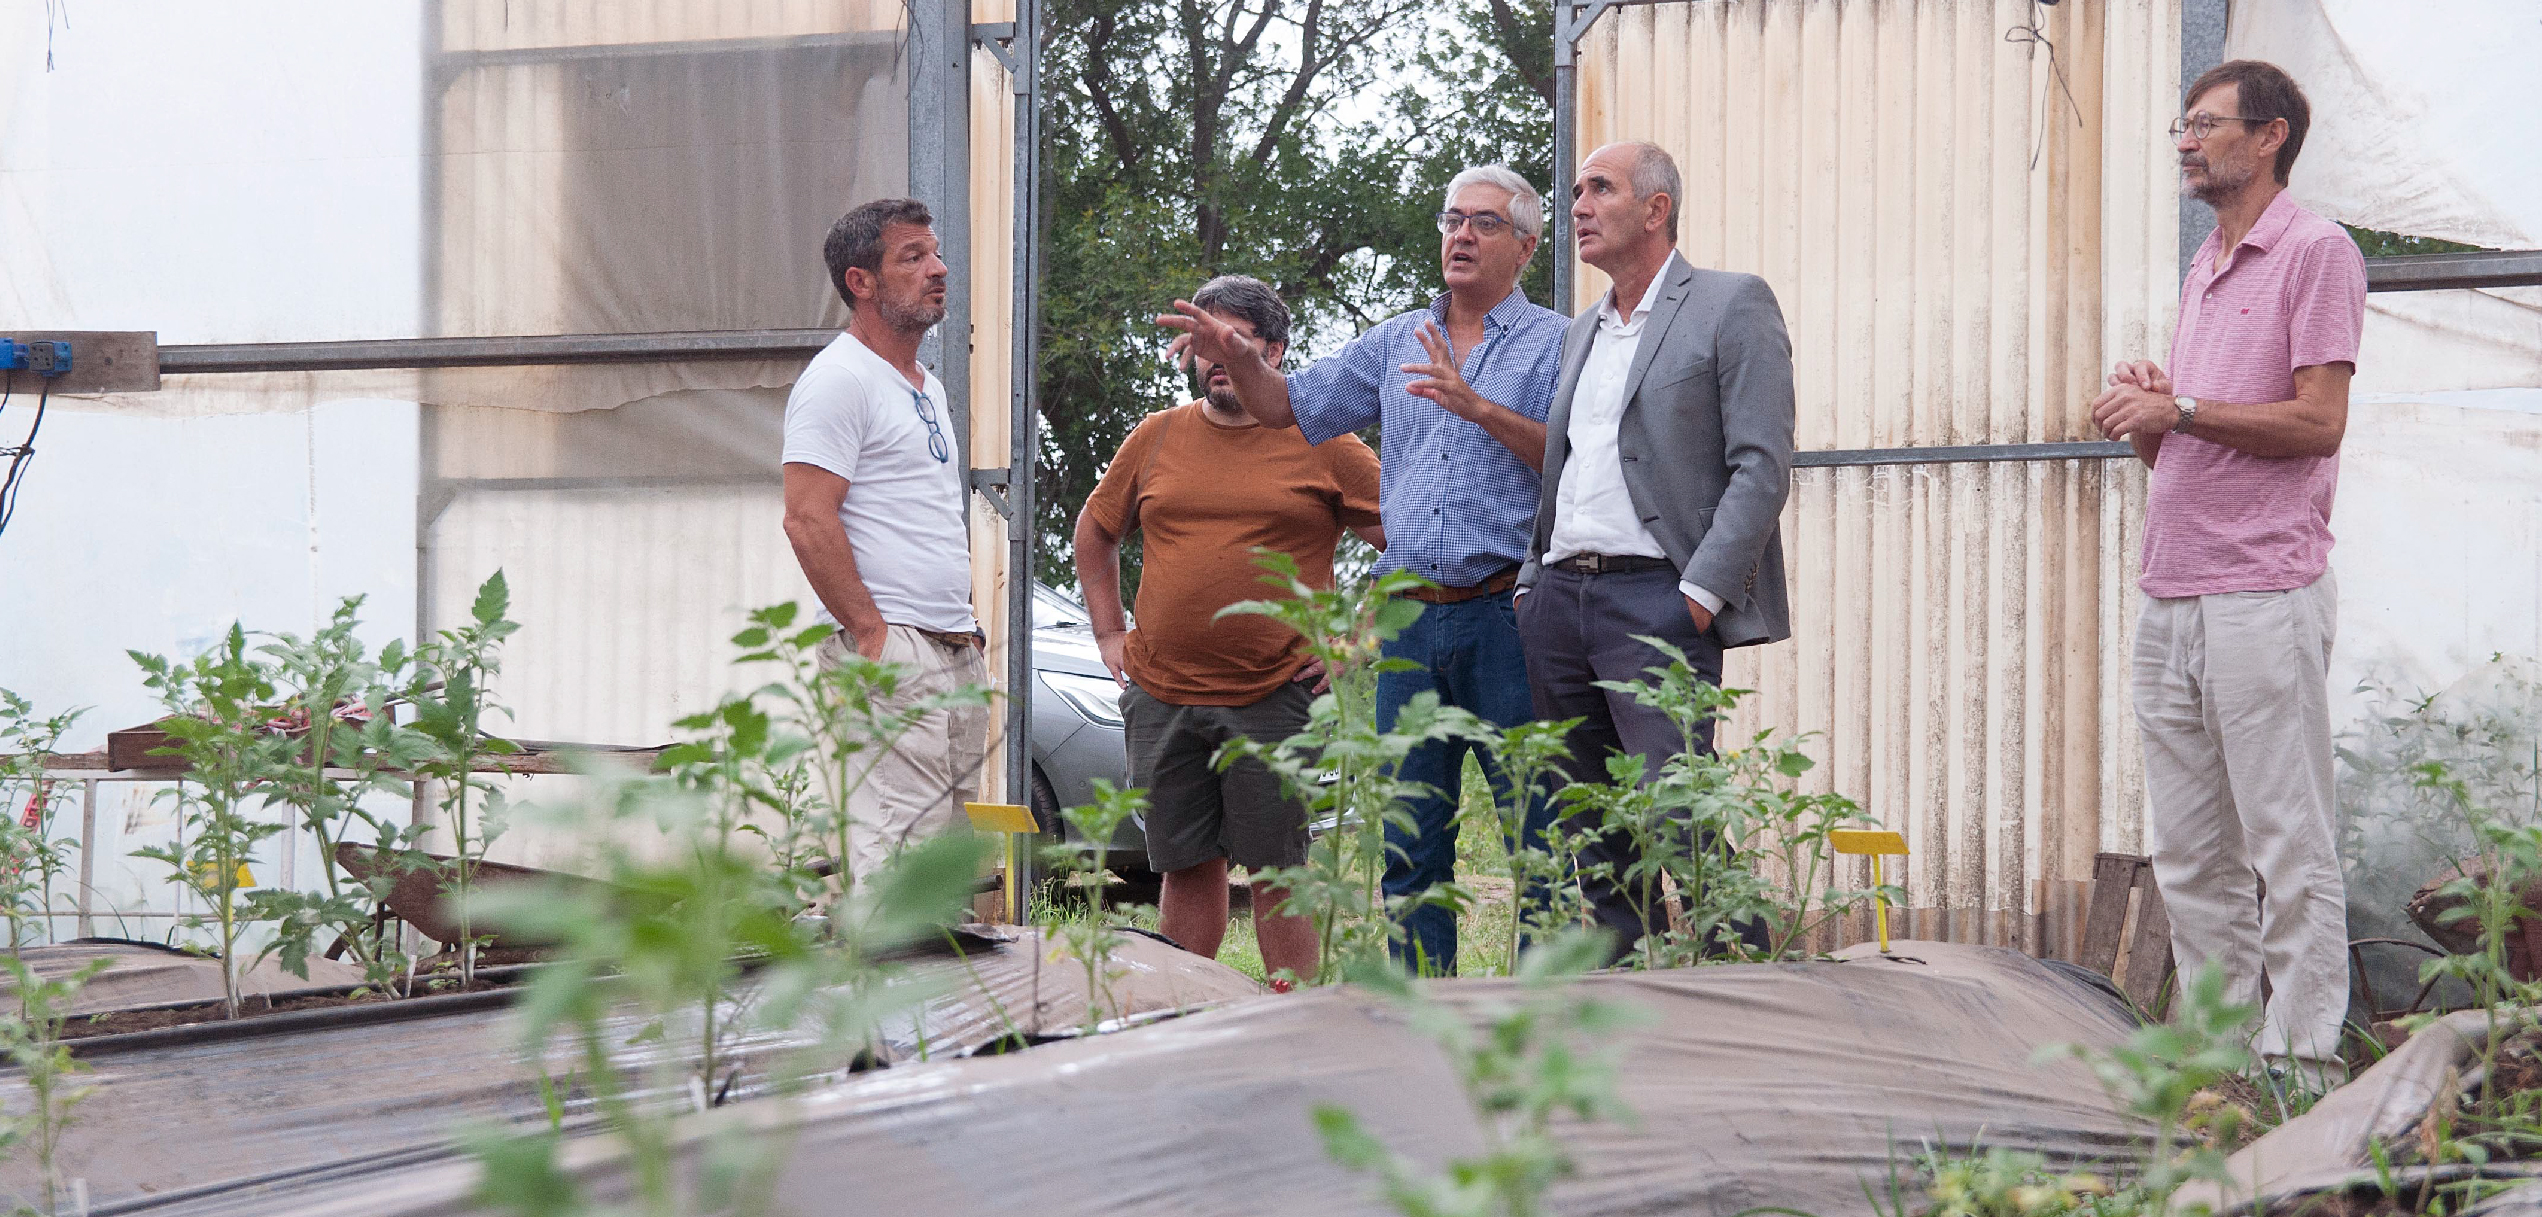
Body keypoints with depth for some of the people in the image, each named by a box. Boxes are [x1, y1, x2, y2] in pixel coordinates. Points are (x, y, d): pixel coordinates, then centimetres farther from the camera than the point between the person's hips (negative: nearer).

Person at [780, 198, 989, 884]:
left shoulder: (928, 388, 21)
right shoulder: (838, 379, -8)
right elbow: (807, 520, -17)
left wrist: (961, 621, 17)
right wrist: (873, 633, -20)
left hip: (957, 654, 10)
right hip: (890, 655, -10)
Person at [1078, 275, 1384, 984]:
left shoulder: (1323, 444, 1)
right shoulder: (1157, 438, 10)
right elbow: (1095, 532, 24)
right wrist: (1109, 634, 16)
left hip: (1275, 699, -3)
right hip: (1160, 699, 3)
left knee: (1277, 870, -1)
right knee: (1186, 865, 8)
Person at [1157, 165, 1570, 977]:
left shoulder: (1556, 344, 2)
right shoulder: (1395, 343, 17)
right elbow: (1290, 406, 19)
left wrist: (1475, 404, -19)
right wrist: (1233, 356, 1)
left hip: (1506, 613, -5)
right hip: (1411, 616, 5)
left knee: (1537, 826, -5)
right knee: (1410, 841, 7)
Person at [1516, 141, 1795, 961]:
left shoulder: (1732, 306, 0)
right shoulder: (1582, 333, 23)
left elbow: (1761, 468, -8)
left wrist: (1700, 595, -15)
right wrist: (1533, 586, 12)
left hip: (1655, 596, -7)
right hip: (1560, 598, 7)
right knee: (1593, 839, 7)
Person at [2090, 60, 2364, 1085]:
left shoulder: (2315, 253, -3)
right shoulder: (2202, 272, 22)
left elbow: (2317, 422, -13)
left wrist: (2180, 408, -11)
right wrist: (2143, 411, 3)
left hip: (2264, 596, -8)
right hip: (2170, 597, 9)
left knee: (2289, 845, -6)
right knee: (2187, 853, 8)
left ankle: (2302, 1065, -4)